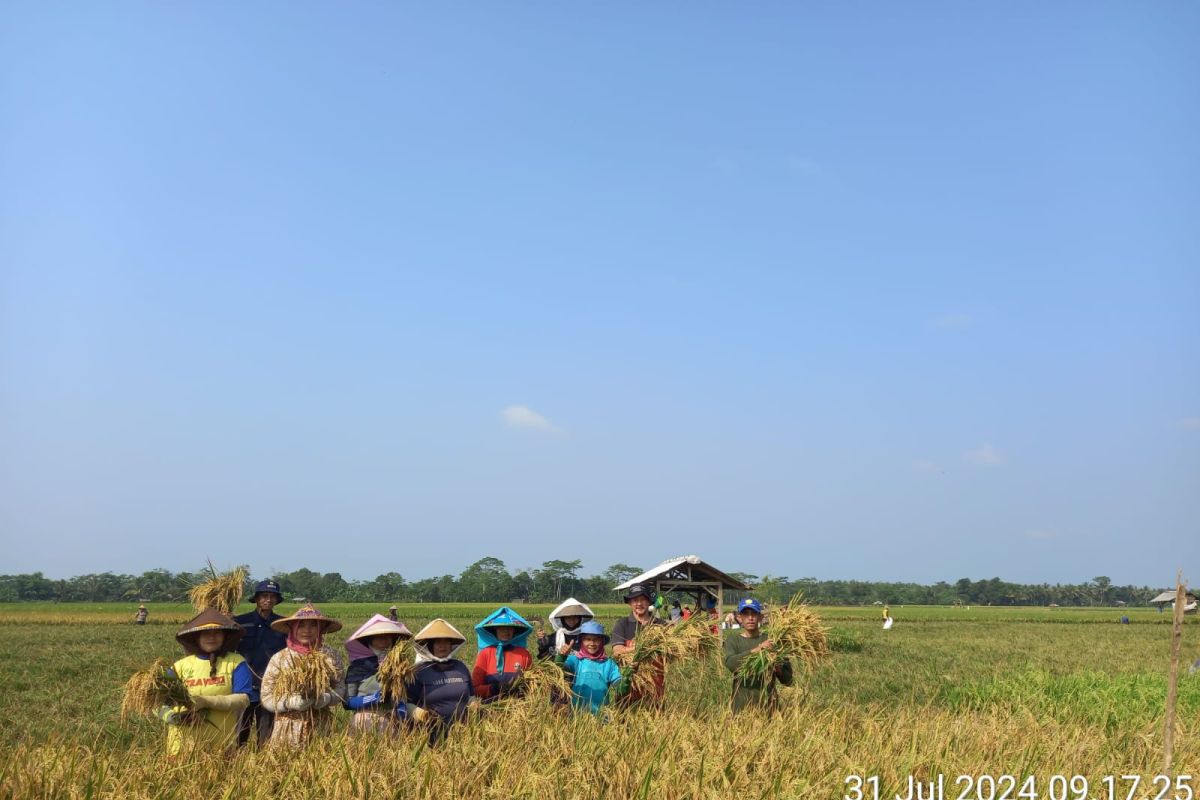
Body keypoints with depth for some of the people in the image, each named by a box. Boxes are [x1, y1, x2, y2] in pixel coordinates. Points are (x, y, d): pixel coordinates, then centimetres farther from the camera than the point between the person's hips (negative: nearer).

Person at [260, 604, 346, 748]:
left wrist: (326, 698, -15)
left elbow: (340, 688, 5)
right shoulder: (279, 658, -2)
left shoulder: (329, 655, 2)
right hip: (289, 728, -1)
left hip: (321, 727, 1)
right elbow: (267, 698, -2)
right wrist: (291, 702, -18)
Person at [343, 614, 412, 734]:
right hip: (364, 722, -2)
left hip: (391, 723, 2)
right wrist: (373, 698, -14)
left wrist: (401, 713, -4)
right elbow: (347, 702, -4)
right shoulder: (358, 666, -1)